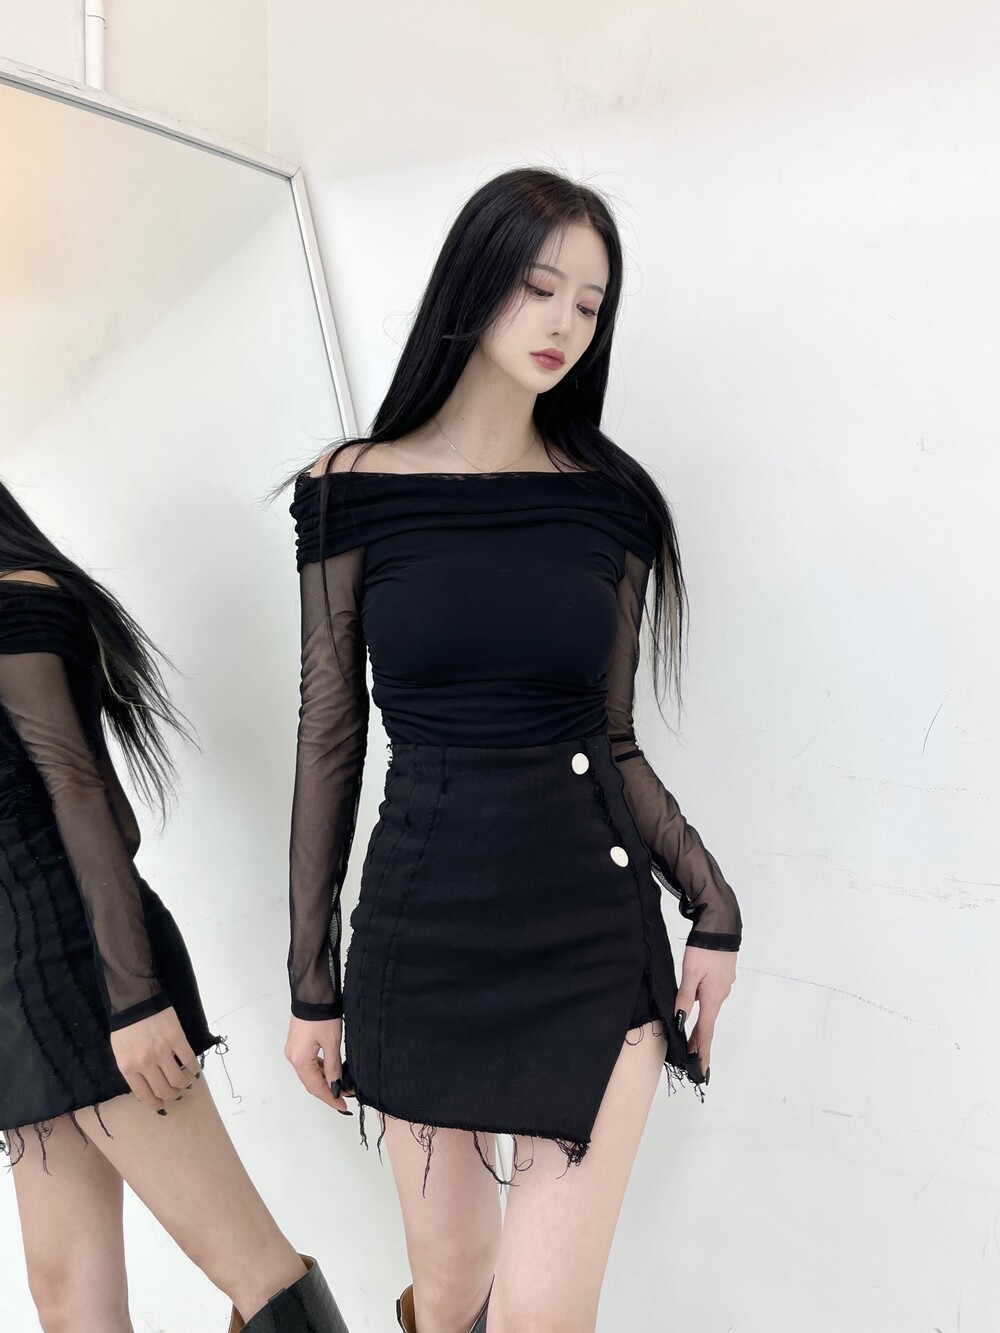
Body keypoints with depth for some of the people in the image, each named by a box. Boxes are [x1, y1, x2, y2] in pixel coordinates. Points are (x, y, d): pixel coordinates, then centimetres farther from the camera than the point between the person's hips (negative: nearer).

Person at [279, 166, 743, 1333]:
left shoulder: (610, 498, 3)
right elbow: (329, 740, 0)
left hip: (594, 935, 1)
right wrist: (311, 981, 3)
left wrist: (711, 898, -3)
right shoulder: (354, 489, -1)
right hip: (420, 931, 0)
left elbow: (612, 742, 7)